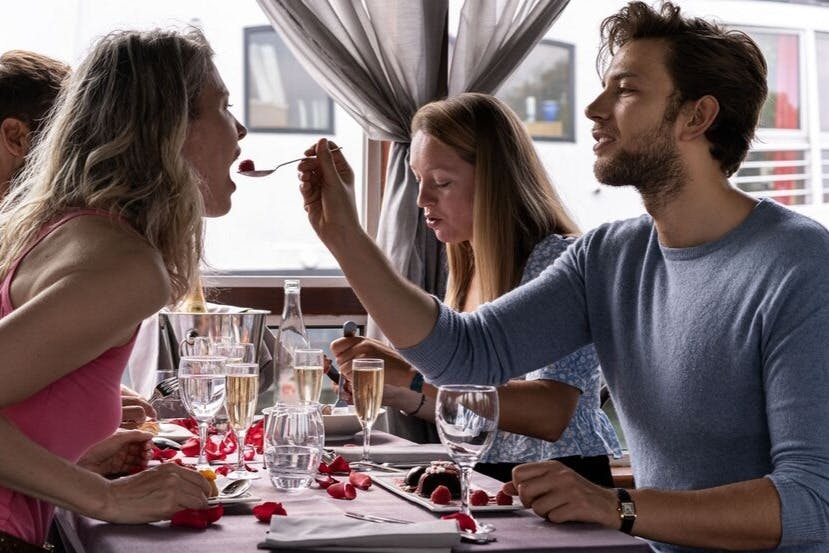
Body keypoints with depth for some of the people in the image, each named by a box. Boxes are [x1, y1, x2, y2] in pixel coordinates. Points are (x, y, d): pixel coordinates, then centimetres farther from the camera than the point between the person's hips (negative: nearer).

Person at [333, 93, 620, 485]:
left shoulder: (558, 259, -13)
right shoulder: (466, 269, 11)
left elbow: (549, 414, -24)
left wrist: (413, 377, -26)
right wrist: (397, 394, 1)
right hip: (486, 480, 7)